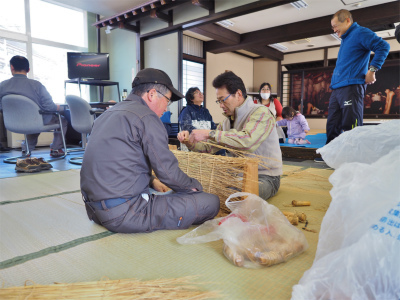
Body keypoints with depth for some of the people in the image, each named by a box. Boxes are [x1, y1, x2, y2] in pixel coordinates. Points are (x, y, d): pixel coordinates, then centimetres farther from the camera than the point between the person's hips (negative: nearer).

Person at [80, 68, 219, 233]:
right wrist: (196, 187, 4)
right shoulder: (146, 116, -14)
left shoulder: (108, 113, 15)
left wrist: (151, 181, 21)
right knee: (211, 202, -8)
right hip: (124, 215, -10)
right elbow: (168, 172, -15)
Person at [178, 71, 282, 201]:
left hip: (265, 177, -7)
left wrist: (209, 133, -29)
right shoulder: (227, 121, 14)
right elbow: (209, 147, 12)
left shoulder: (261, 112, -13)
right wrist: (189, 141, -8)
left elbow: (247, 141, -33)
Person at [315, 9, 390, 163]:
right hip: (336, 89, 9)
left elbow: (383, 46, -12)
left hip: (352, 86, -9)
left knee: (351, 127, -10)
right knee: (332, 125, 10)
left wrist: (372, 69, -15)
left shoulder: (360, 33, -2)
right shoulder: (345, 39, 25)